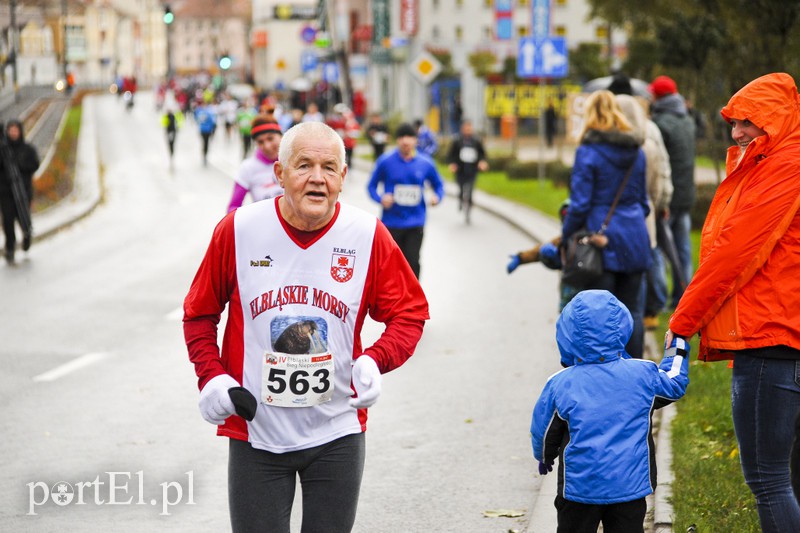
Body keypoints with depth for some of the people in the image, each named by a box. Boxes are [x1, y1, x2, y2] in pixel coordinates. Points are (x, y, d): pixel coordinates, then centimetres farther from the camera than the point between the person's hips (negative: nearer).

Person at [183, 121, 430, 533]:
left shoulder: (368, 236, -6)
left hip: (336, 436, 1)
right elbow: (199, 313, 6)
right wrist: (211, 376, -8)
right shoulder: (238, 229, -6)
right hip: (254, 433, -1)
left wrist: (375, 360, -16)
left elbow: (410, 311, 3)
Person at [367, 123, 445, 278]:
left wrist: (437, 197, -9)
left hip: (415, 223, 0)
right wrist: (381, 199, -17)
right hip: (391, 223, 0)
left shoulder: (425, 164, 0)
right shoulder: (385, 161, -5)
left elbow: (438, 185, 13)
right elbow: (372, 186, 3)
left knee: (412, 262, -10)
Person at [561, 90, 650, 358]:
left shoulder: (588, 152, -11)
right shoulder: (636, 151, 8)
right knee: (631, 309, 12)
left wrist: (565, 236, 0)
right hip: (635, 240, 6)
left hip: (602, 238, -6)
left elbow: (580, 204, -12)